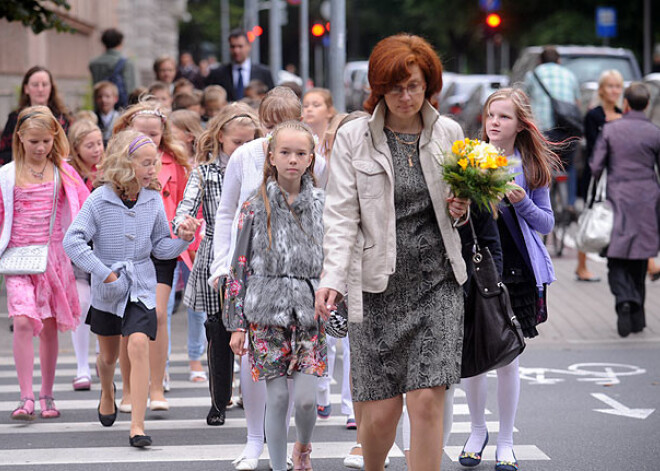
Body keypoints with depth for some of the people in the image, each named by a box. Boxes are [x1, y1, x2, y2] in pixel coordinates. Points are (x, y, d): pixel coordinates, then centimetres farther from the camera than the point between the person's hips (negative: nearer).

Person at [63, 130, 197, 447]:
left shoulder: (153, 200, -2)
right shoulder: (100, 200, -12)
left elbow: (160, 246, 8)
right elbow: (72, 241, -16)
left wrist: (183, 240, -12)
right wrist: (104, 273, -20)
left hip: (141, 286, 0)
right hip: (107, 289, 0)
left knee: (138, 344, -19)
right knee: (108, 354, 16)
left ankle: (137, 426, -21)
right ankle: (107, 392, 52)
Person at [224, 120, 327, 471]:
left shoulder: (322, 206, 4)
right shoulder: (256, 208, 1)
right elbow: (240, 267, 2)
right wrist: (236, 324, -1)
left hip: (309, 314, 1)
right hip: (267, 315, -1)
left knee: (305, 398, -5)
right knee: (277, 398, 0)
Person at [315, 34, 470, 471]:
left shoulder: (448, 132, 7)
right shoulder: (353, 137, 0)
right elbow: (341, 216, -3)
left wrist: (460, 212, -3)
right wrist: (333, 278, -16)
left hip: (437, 281, 2)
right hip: (378, 285, -1)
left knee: (428, 401, -10)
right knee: (380, 411, 1)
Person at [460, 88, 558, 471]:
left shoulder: (533, 167, 1)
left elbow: (547, 223, 5)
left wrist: (523, 203, -14)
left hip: (517, 271, -1)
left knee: (507, 358, 2)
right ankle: (478, 431, 24)